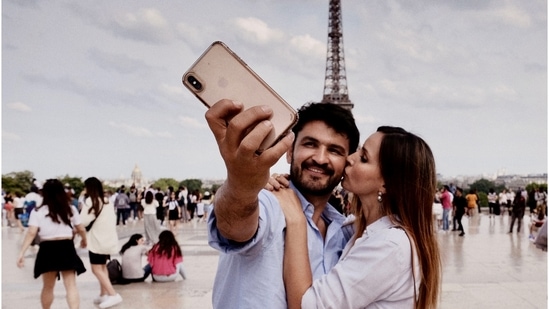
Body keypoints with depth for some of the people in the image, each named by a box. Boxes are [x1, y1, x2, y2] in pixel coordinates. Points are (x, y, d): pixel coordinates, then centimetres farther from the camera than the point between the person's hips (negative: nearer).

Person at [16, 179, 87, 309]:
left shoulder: (38, 211, 0)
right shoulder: (70, 209, 7)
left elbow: (31, 233, -9)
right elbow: (81, 229, 12)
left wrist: (22, 253, -9)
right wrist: (84, 240, 33)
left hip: (48, 250, 0)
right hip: (67, 249, 0)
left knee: (48, 287, 17)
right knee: (71, 285, -2)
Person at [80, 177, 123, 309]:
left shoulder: (91, 201, -11)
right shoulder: (107, 200, 12)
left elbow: (83, 221, -14)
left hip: (98, 239, -8)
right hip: (109, 238, 8)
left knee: (97, 269, -7)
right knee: (102, 267, 18)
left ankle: (113, 295, -17)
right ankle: (103, 294, 19)